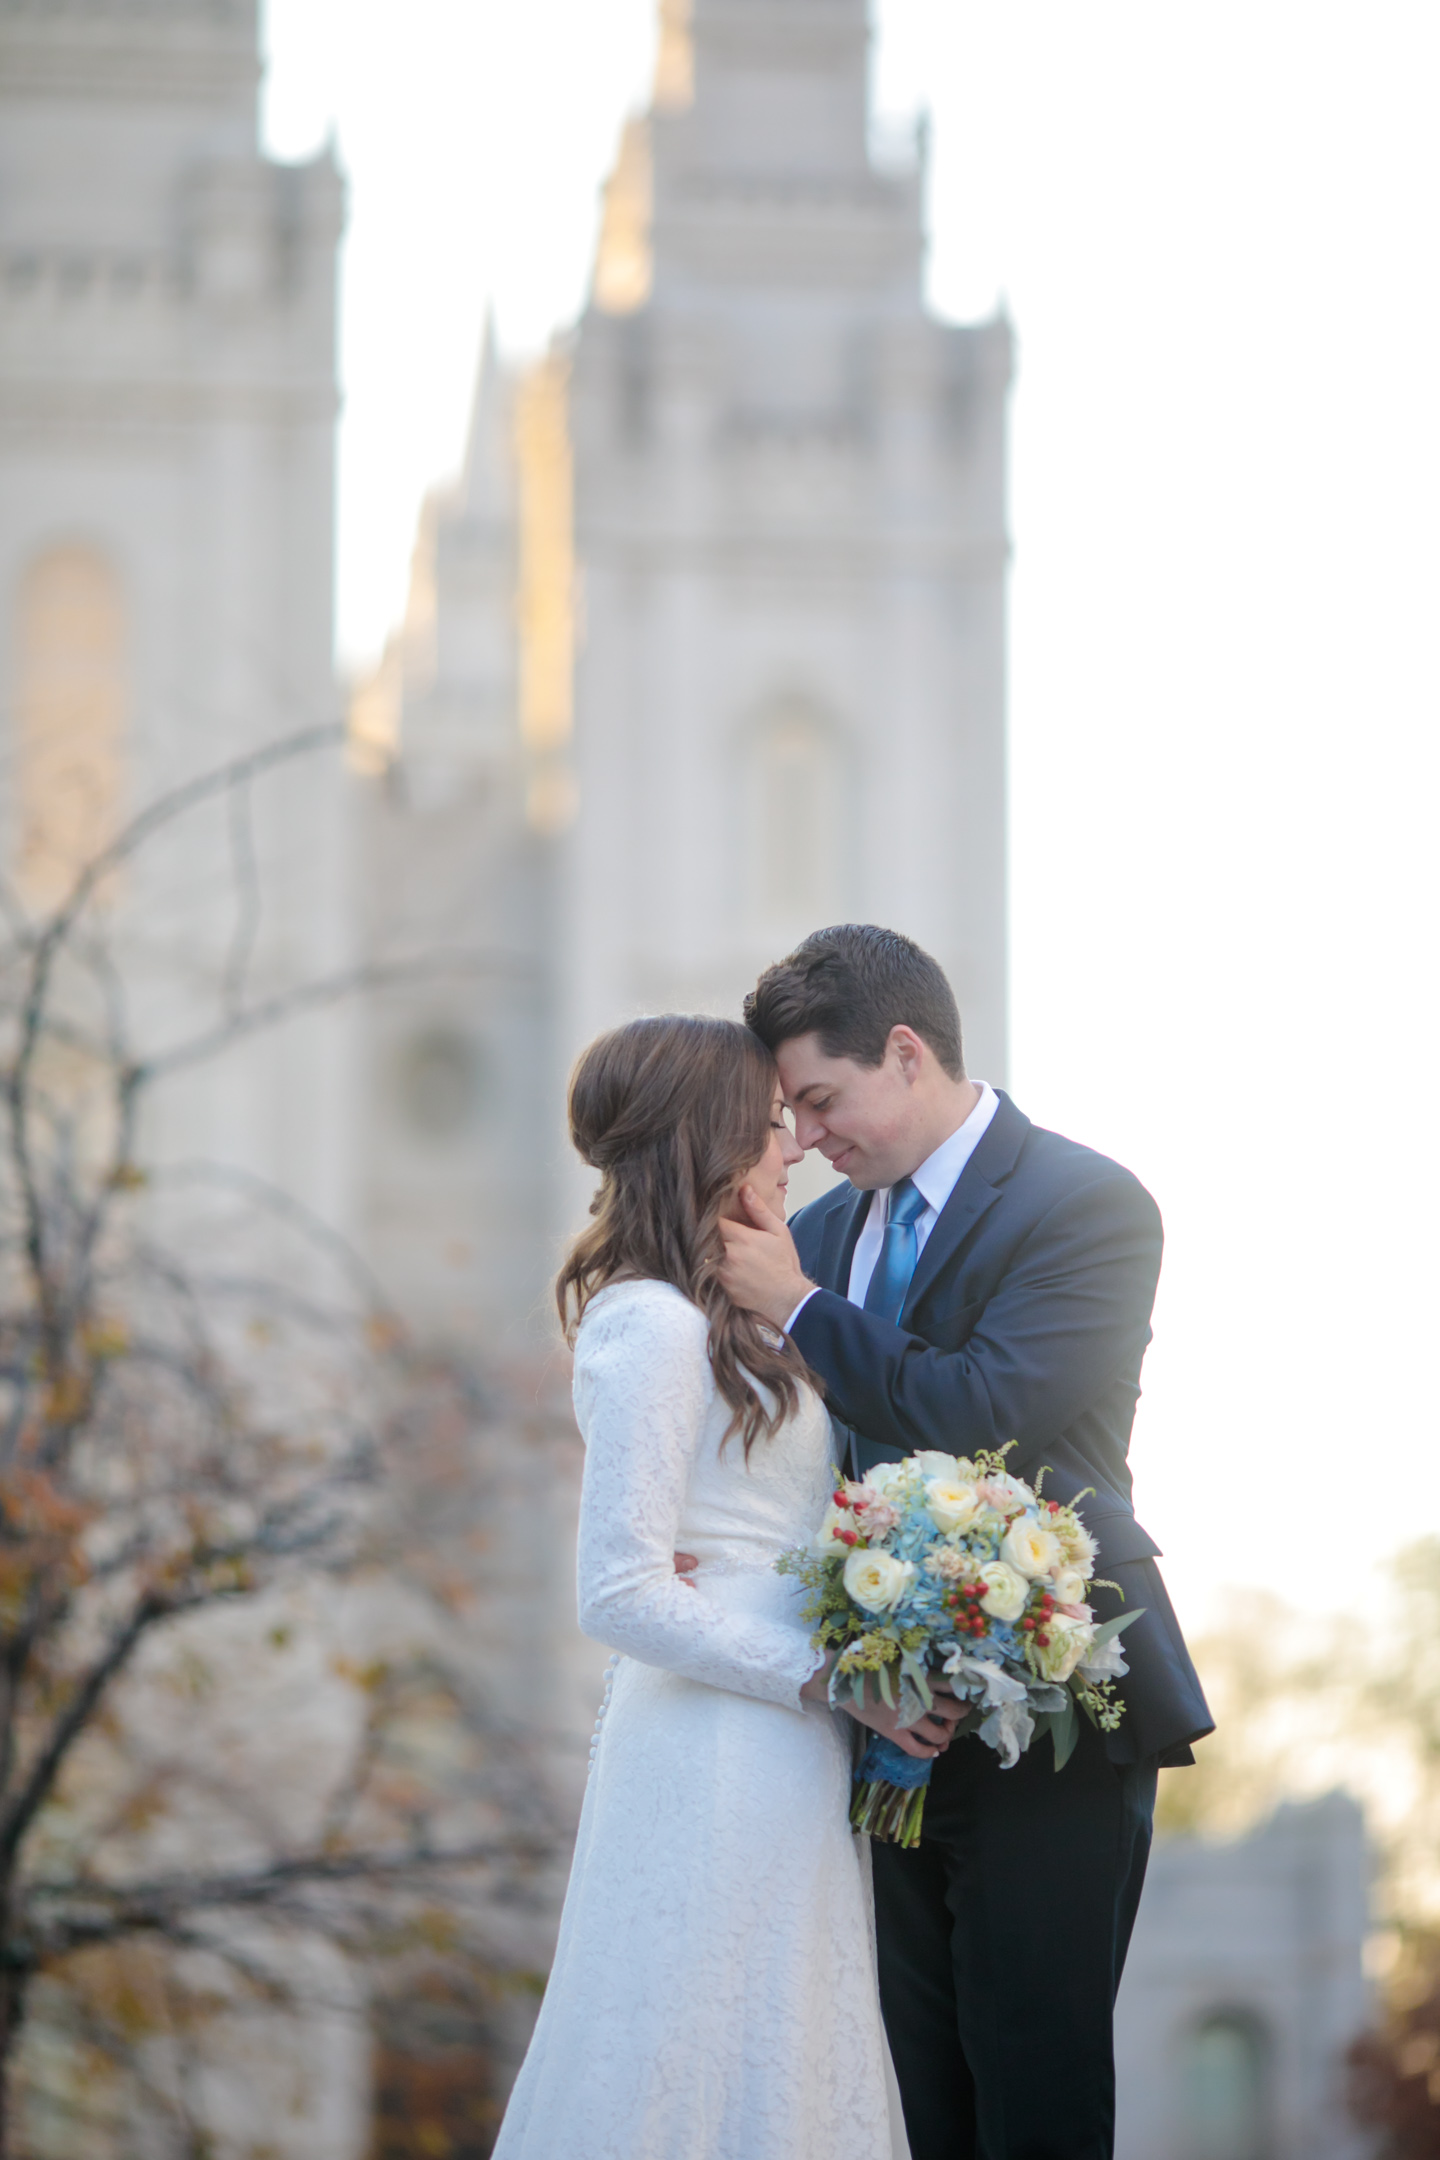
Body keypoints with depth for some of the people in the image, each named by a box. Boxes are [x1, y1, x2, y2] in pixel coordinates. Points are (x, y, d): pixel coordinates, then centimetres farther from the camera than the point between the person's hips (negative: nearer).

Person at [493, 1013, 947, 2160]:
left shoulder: (724, 1317, 15)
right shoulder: (651, 1327, -14)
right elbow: (623, 1594, -18)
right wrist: (827, 1677, -17)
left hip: (781, 1759, 9)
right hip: (717, 1762, -9)